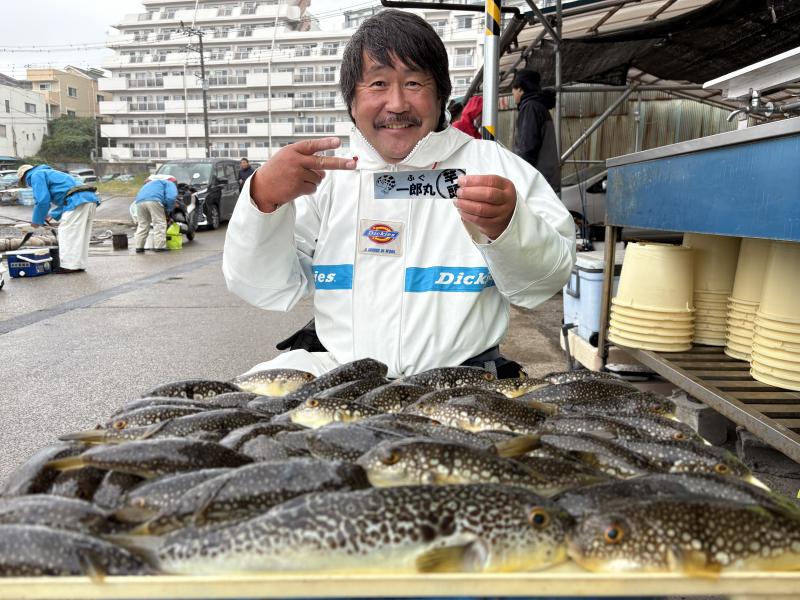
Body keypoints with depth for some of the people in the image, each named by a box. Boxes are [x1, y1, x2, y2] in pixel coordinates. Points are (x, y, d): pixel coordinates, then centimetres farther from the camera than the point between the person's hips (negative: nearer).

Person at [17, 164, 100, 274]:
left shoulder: (36, 175, 9)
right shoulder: (49, 173, 37)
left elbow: (42, 200, -3)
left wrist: (37, 220, 9)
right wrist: (53, 215, 29)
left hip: (76, 201, -9)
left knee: (66, 232, -4)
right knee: (81, 235, 11)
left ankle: (69, 265, -5)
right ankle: (80, 264, 14)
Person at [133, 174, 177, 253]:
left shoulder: (153, 183, 44)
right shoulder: (170, 184, 20)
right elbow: (171, 197, -2)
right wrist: (169, 211, 8)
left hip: (140, 201, 7)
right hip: (153, 200, -7)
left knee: (142, 224, 15)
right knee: (160, 224, 0)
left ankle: (139, 247, 14)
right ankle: (159, 247, -2)